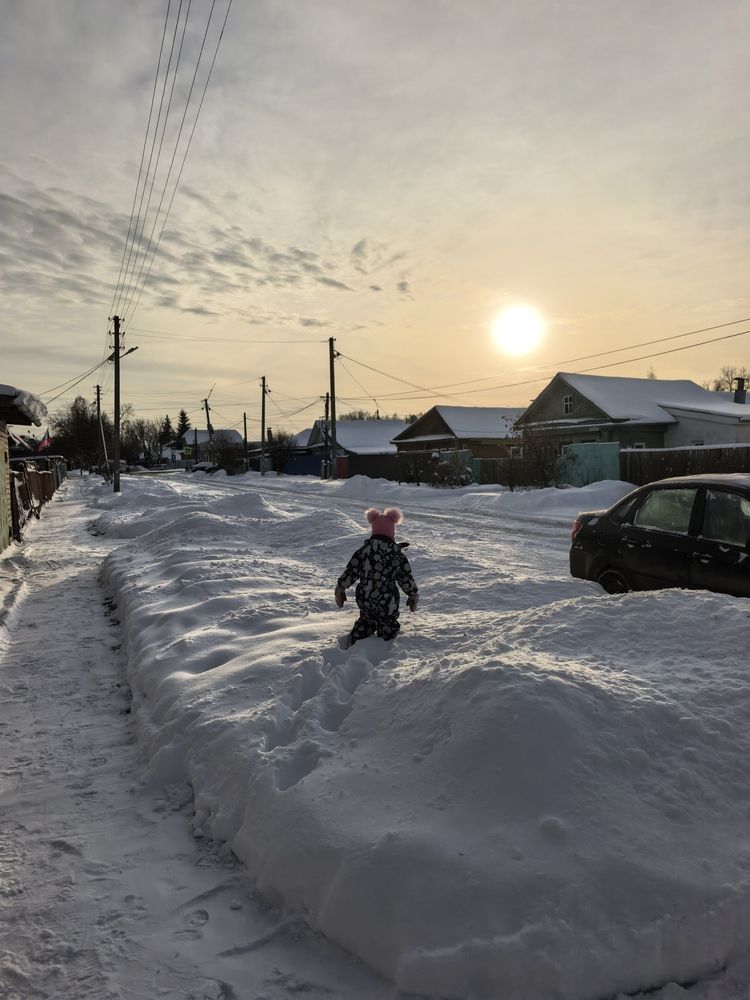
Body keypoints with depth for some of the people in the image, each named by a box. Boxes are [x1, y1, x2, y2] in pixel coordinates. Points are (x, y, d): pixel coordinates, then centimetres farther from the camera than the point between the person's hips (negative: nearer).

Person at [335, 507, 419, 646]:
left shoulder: (364, 550, -8)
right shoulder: (398, 554, -10)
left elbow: (350, 572, -4)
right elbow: (406, 578, -2)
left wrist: (340, 588, 11)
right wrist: (413, 595, 15)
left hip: (364, 599, 3)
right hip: (387, 602, -2)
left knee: (366, 620, 28)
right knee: (388, 625, 16)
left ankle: (354, 639, 13)